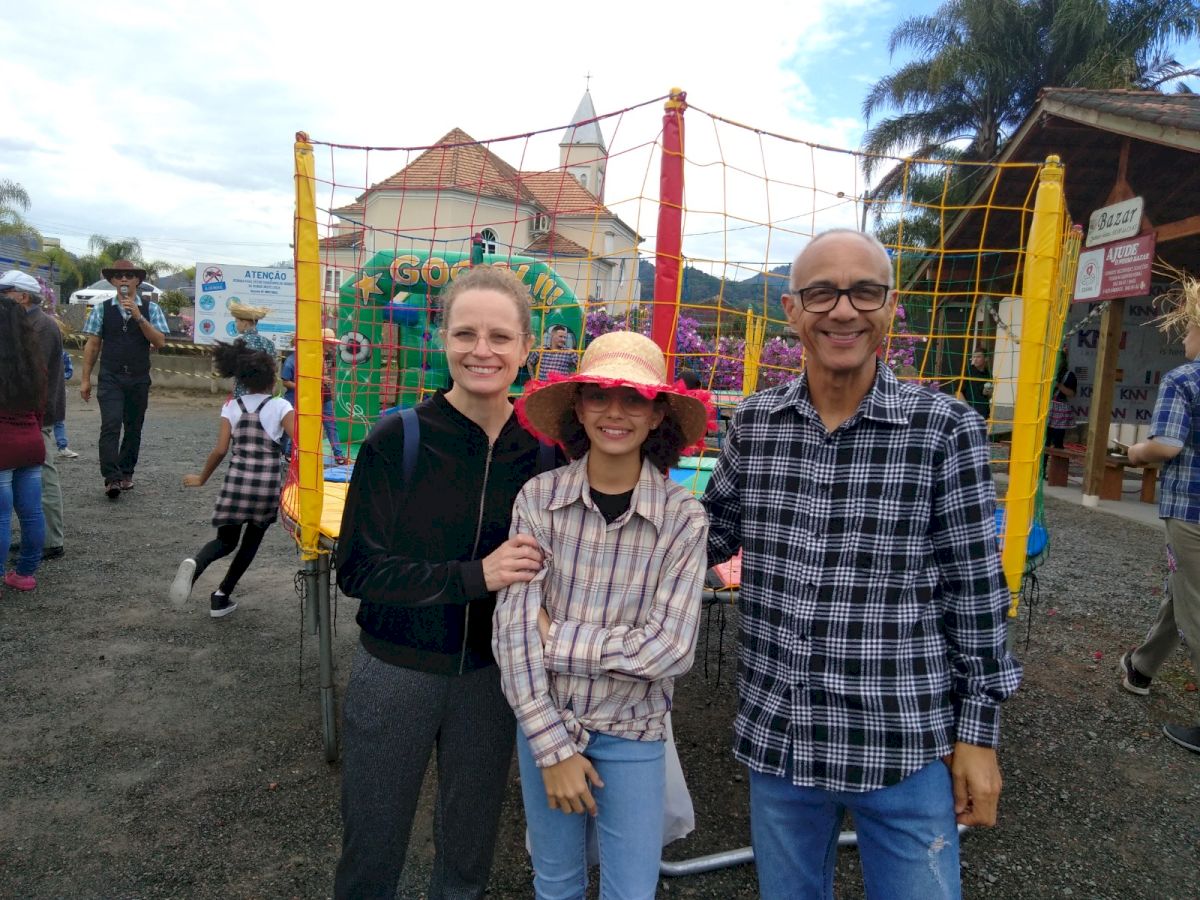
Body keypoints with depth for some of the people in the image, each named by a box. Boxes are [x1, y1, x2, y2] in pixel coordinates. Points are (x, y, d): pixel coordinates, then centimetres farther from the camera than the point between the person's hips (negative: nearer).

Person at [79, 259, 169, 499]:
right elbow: (92, 345, 3)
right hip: (110, 378, -1)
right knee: (111, 426, -12)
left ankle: (126, 473, 22)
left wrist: (139, 317, -18)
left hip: (139, 378, 2)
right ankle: (112, 478, -12)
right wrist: (85, 378, 2)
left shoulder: (150, 308, 3)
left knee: (134, 428, 9)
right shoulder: (101, 309, 2)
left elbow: (159, 342, -7)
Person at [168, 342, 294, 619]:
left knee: (226, 540, 18)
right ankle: (222, 597, 17)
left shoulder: (231, 407, 5)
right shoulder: (280, 406, -2)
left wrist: (201, 479, 13)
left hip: (236, 482, 2)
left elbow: (220, 450, 0)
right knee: (251, 541, 18)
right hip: (268, 485, -2)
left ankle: (194, 564, -14)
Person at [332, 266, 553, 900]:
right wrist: (474, 576, -24)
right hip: (394, 672, -1)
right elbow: (357, 569, -14)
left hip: (489, 677, 2)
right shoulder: (396, 440, -14)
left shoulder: (542, 448, -8)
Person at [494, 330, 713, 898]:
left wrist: (554, 637, -16)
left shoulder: (683, 517, -14)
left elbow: (671, 648, -19)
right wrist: (552, 745, -13)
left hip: (632, 735, -1)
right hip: (543, 723, 2)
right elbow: (512, 629, -13)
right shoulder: (539, 499, -12)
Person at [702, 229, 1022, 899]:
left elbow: (976, 589, -6)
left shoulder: (946, 428, -11)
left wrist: (979, 732, -3)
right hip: (776, 738, 3)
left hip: (907, 746, -3)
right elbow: (713, 537, 12)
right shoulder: (755, 423, -2)